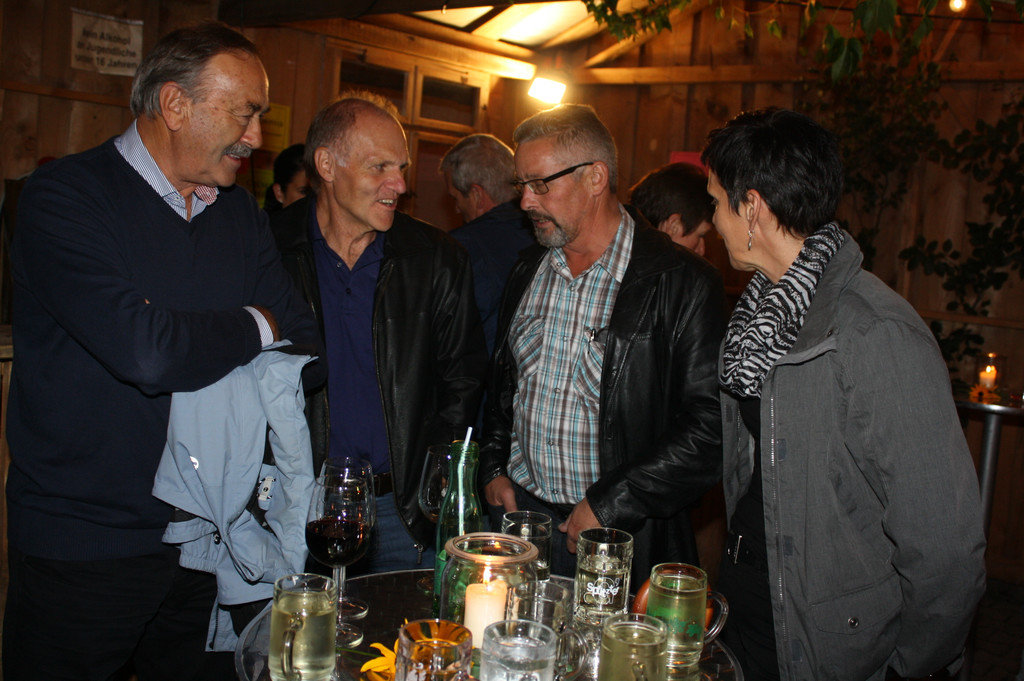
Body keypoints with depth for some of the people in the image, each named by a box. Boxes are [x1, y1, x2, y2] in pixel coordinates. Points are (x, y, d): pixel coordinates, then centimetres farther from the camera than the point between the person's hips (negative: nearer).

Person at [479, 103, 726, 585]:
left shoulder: (682, 284, -13)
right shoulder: (528, 270, 8)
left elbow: (709, 428, -16)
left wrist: (608, 505, -16)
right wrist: (493, 468, 7)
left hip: (619, 536, -5)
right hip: (516, 512, 5)